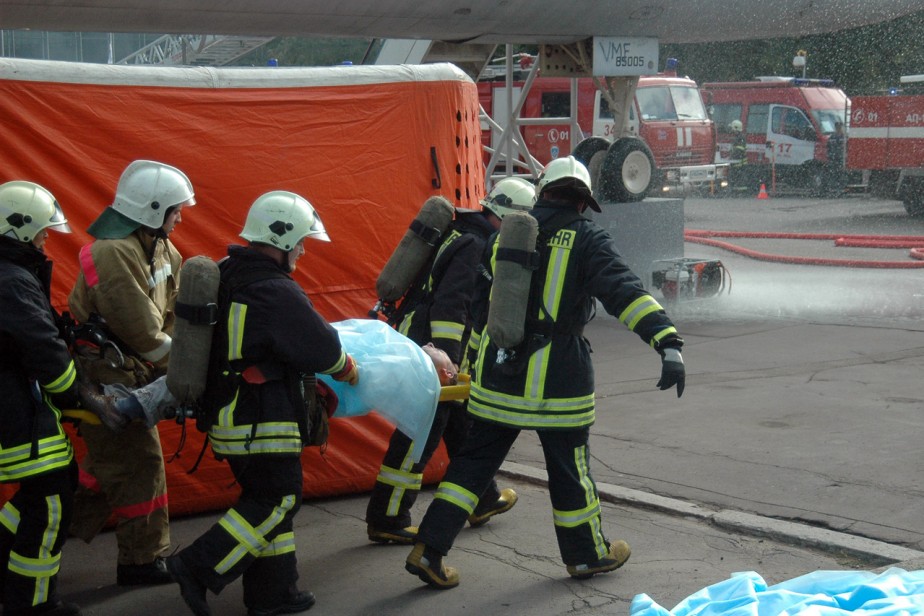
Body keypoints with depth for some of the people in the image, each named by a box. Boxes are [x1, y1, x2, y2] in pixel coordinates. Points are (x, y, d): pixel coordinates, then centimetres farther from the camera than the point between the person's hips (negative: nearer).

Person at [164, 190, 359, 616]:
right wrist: (347, 369, 5)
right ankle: (198, 568, -2)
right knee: (278, 501, 2)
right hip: (261, 424, -9)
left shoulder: (226, 275, 6)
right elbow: (323, 350, -17)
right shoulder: (277, 294, -21)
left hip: (225, 414, 9)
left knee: (266, 498, 17)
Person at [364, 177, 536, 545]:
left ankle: (483, 500, 34)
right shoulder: (476, 248, -16)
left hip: (418, 341, 11)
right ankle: (386, 520, -1)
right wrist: (446, 359, -30)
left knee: (460, 422, 20)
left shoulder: (467, 236, 16)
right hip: (428, 346, -11)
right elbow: (449, 305, -26)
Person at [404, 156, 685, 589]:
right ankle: (587, 555, 28)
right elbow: (624, 293, -21)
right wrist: (668, 344, -29)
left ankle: (428, 550, 9)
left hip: (498, 375, 4)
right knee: (569, 468, 12)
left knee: (474, 460, 12)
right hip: (557, 378, -4)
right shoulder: (588, 239, -6)